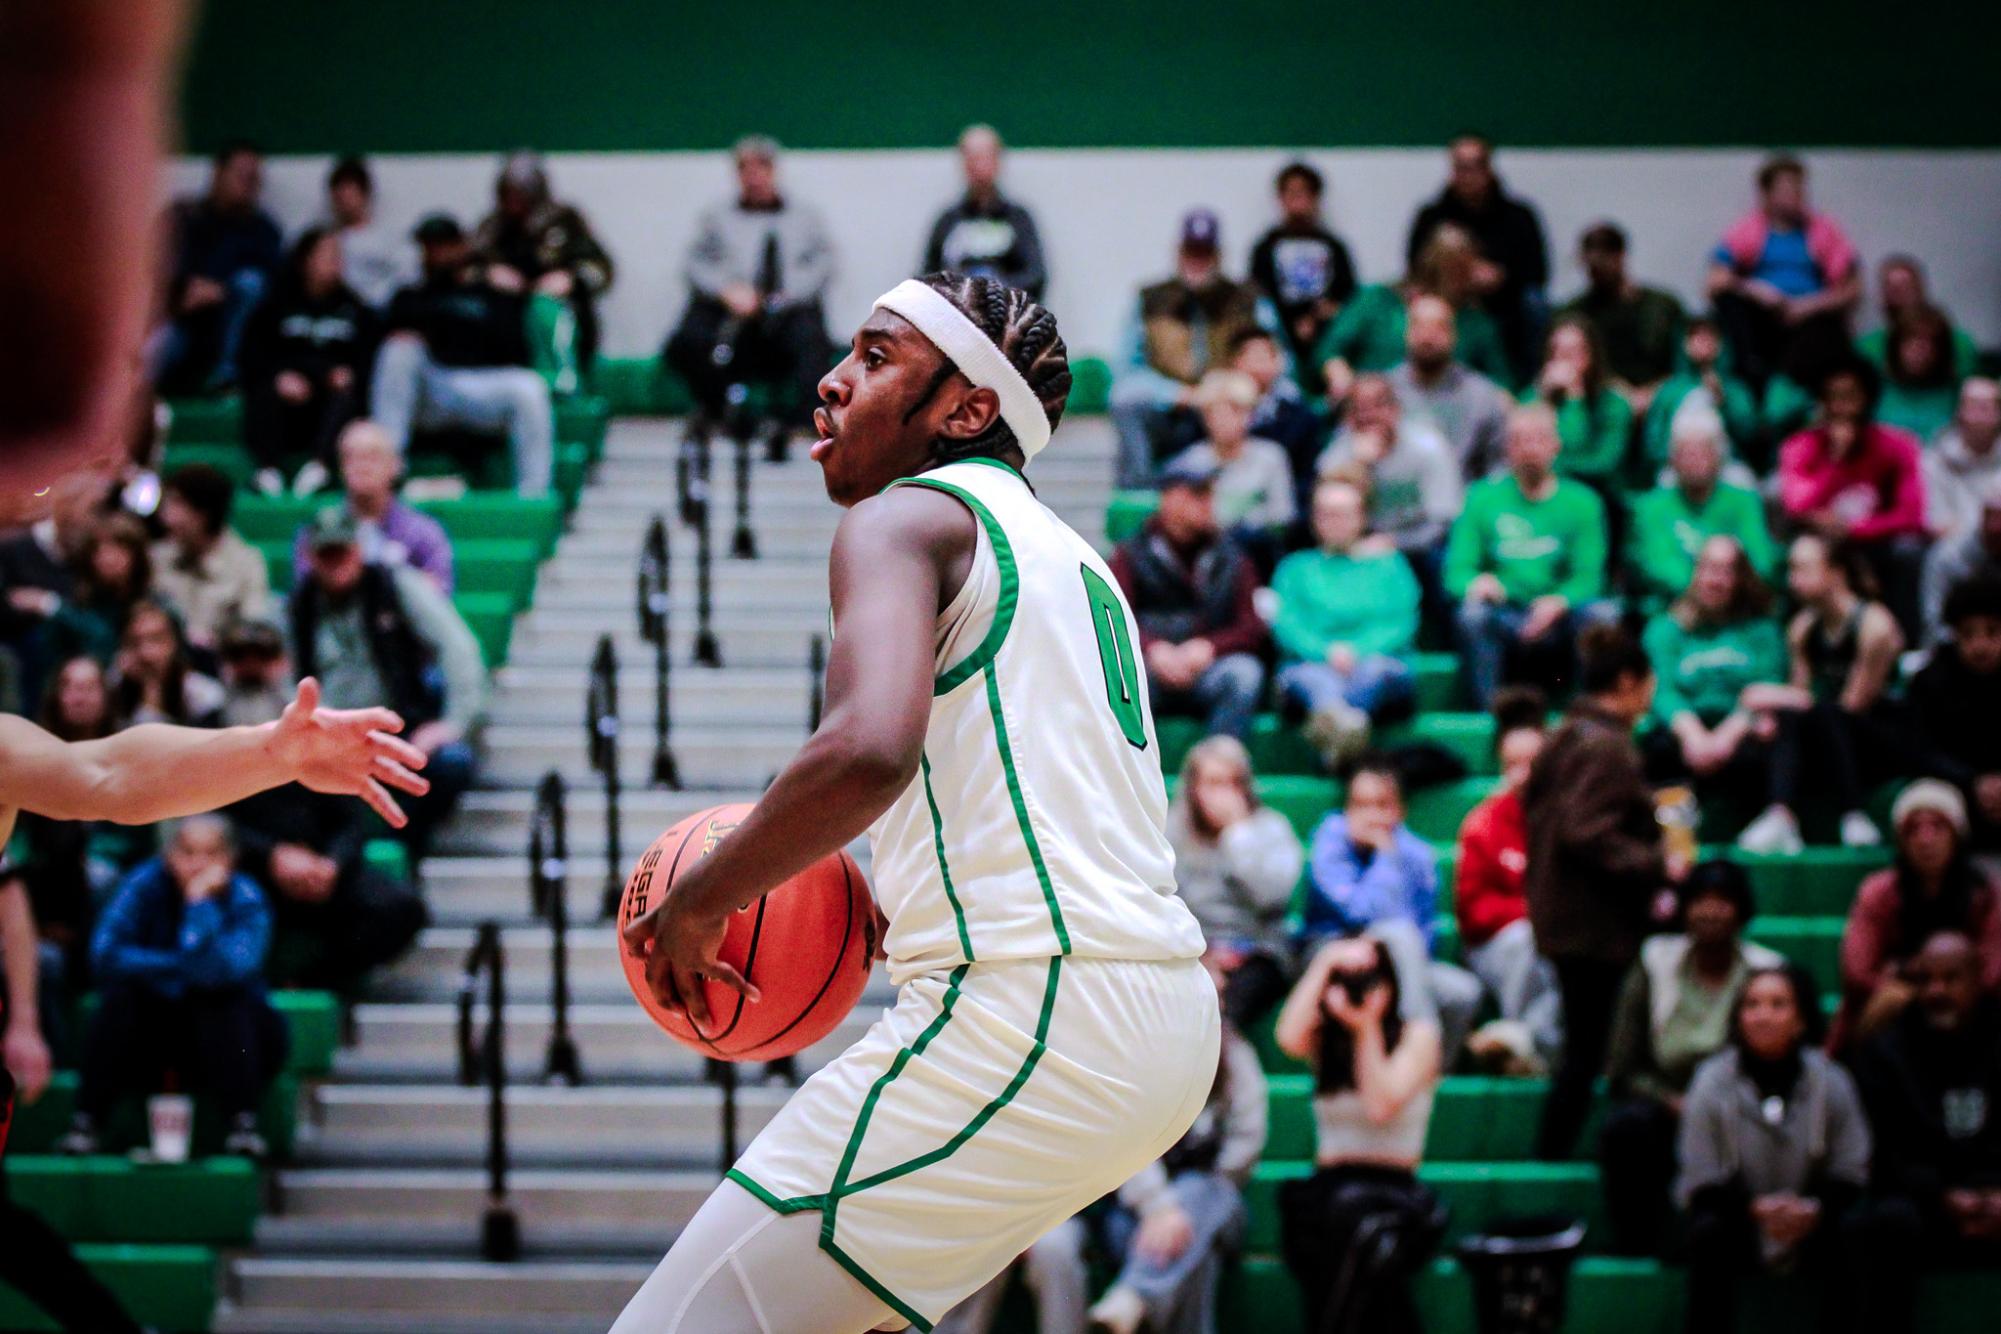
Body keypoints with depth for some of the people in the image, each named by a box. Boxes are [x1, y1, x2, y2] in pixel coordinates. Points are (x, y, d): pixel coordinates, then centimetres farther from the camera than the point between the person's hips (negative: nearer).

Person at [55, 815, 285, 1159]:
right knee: (120, 991, -25)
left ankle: (243, 1124, -34)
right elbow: (105, 956, -22)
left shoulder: (246, 899, -14)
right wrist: (181, 968, -20)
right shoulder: (146, 884, -10)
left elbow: (219, 973, -32)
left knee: (226, 996, -30)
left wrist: (201, 902, -31)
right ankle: (85, 1122, -27)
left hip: (228, 1032, -1)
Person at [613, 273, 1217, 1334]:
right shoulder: (1070, 557, 25)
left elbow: (871, 746, -23)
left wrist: (694, 906, -11)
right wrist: (882, 919, 30)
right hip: (1170, 1021, 10)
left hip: (1032, 1013, -10)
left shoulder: (903, 518, -3)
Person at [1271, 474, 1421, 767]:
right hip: (1310, 663, 0)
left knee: (1376, 670, -38)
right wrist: (1326, 653, -13)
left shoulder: (1388, 563, 25)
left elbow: (1400, 624, 9)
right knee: (1315, 679, -38)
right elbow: (1285, 626, 9)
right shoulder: (1295, 568, 26)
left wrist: (1358, 652, -12)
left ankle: (1329, 723, -72)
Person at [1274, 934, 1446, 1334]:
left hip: (1395, 1191, -2)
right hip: (1328, 1189, 2)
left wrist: (1367, 1028, -10)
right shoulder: (1324, 1037, 13)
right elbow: (1289, 1039, -13)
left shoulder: (1417, 1035, 5)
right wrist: (1324, 963, -7)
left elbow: (1381, 1106, -11)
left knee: (1354, 1206, -39)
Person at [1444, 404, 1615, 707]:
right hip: (1504, 623, 0)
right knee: (1473, 613, -32)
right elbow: (1457, 571, 4)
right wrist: (1474, 585, -21)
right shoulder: (1483, 498, 10)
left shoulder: (1581, 502, 10)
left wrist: (1558, 603, -21)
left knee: (1604, 613, -28)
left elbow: (1588, 577, 1)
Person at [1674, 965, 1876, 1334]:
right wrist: (1754, 1207, -28)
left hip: (1810, 1224, 1)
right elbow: (1701, 1185, -9)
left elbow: (1850, 1175, -4)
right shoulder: (1711, 1081, -10)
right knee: (1710, 1230, -31)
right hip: (1741, 1226, -1)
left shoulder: (1830, 1081, -7)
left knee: (1846, 1231, -28)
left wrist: (1815, 1207, -26)